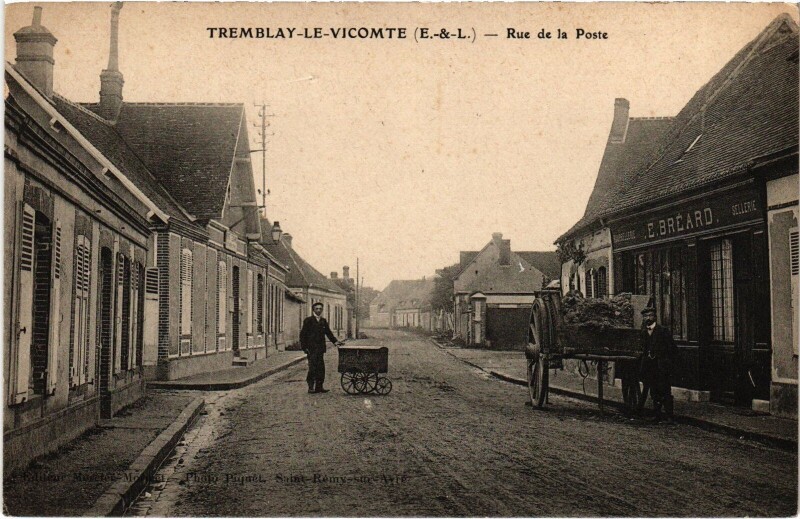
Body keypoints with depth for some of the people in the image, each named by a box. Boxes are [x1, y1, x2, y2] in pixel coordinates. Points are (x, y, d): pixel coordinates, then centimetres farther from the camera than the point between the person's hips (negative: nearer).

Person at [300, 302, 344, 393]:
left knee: (321, 368, 4)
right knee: (313, 368, -8)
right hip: (311, 349, -5)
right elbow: (303, 334, -2)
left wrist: (335, 341, 5)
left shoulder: (323, 321, 15)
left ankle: (319, 387, 9)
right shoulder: (308, 320, -1)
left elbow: (328, 332, 18)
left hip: (320, 348, 5)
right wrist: (304, 347, -9)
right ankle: (311, 387, -3)